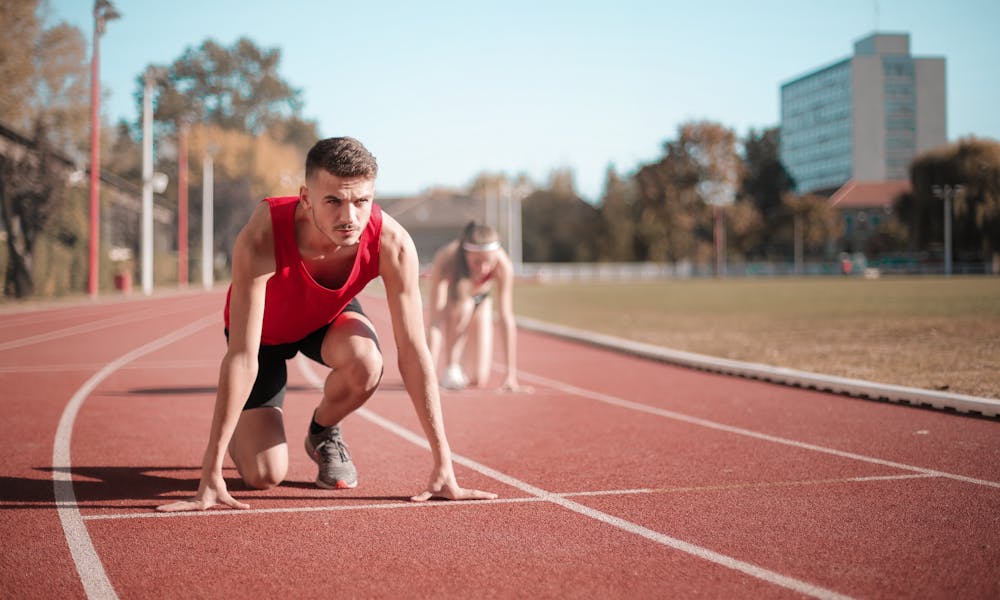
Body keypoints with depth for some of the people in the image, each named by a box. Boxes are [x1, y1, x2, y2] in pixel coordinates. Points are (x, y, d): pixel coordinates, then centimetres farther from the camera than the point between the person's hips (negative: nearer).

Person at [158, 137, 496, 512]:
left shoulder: (392, 244, -34)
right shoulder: (262, 239, -41)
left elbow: (413, 352, -29)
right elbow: (242, 357, -40)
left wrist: (443, 468, -30)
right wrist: (211, 474, -41)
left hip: (329, 316, 2)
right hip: (265, 329, -2)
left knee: (366, 364, -34)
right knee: (263, 475, -14)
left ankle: (323, 433, 1)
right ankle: (239, 433, 25)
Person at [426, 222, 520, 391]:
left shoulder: (503, 264, -36)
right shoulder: (445, 261, -40)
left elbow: (506, 318, -34)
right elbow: (435, 320, -43)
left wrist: (511, 375, -37)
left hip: (481, 302, 2)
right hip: (448, 302, -2)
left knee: (479, 381, -7)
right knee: (464, 305, -39)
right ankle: (450, 369, -18)